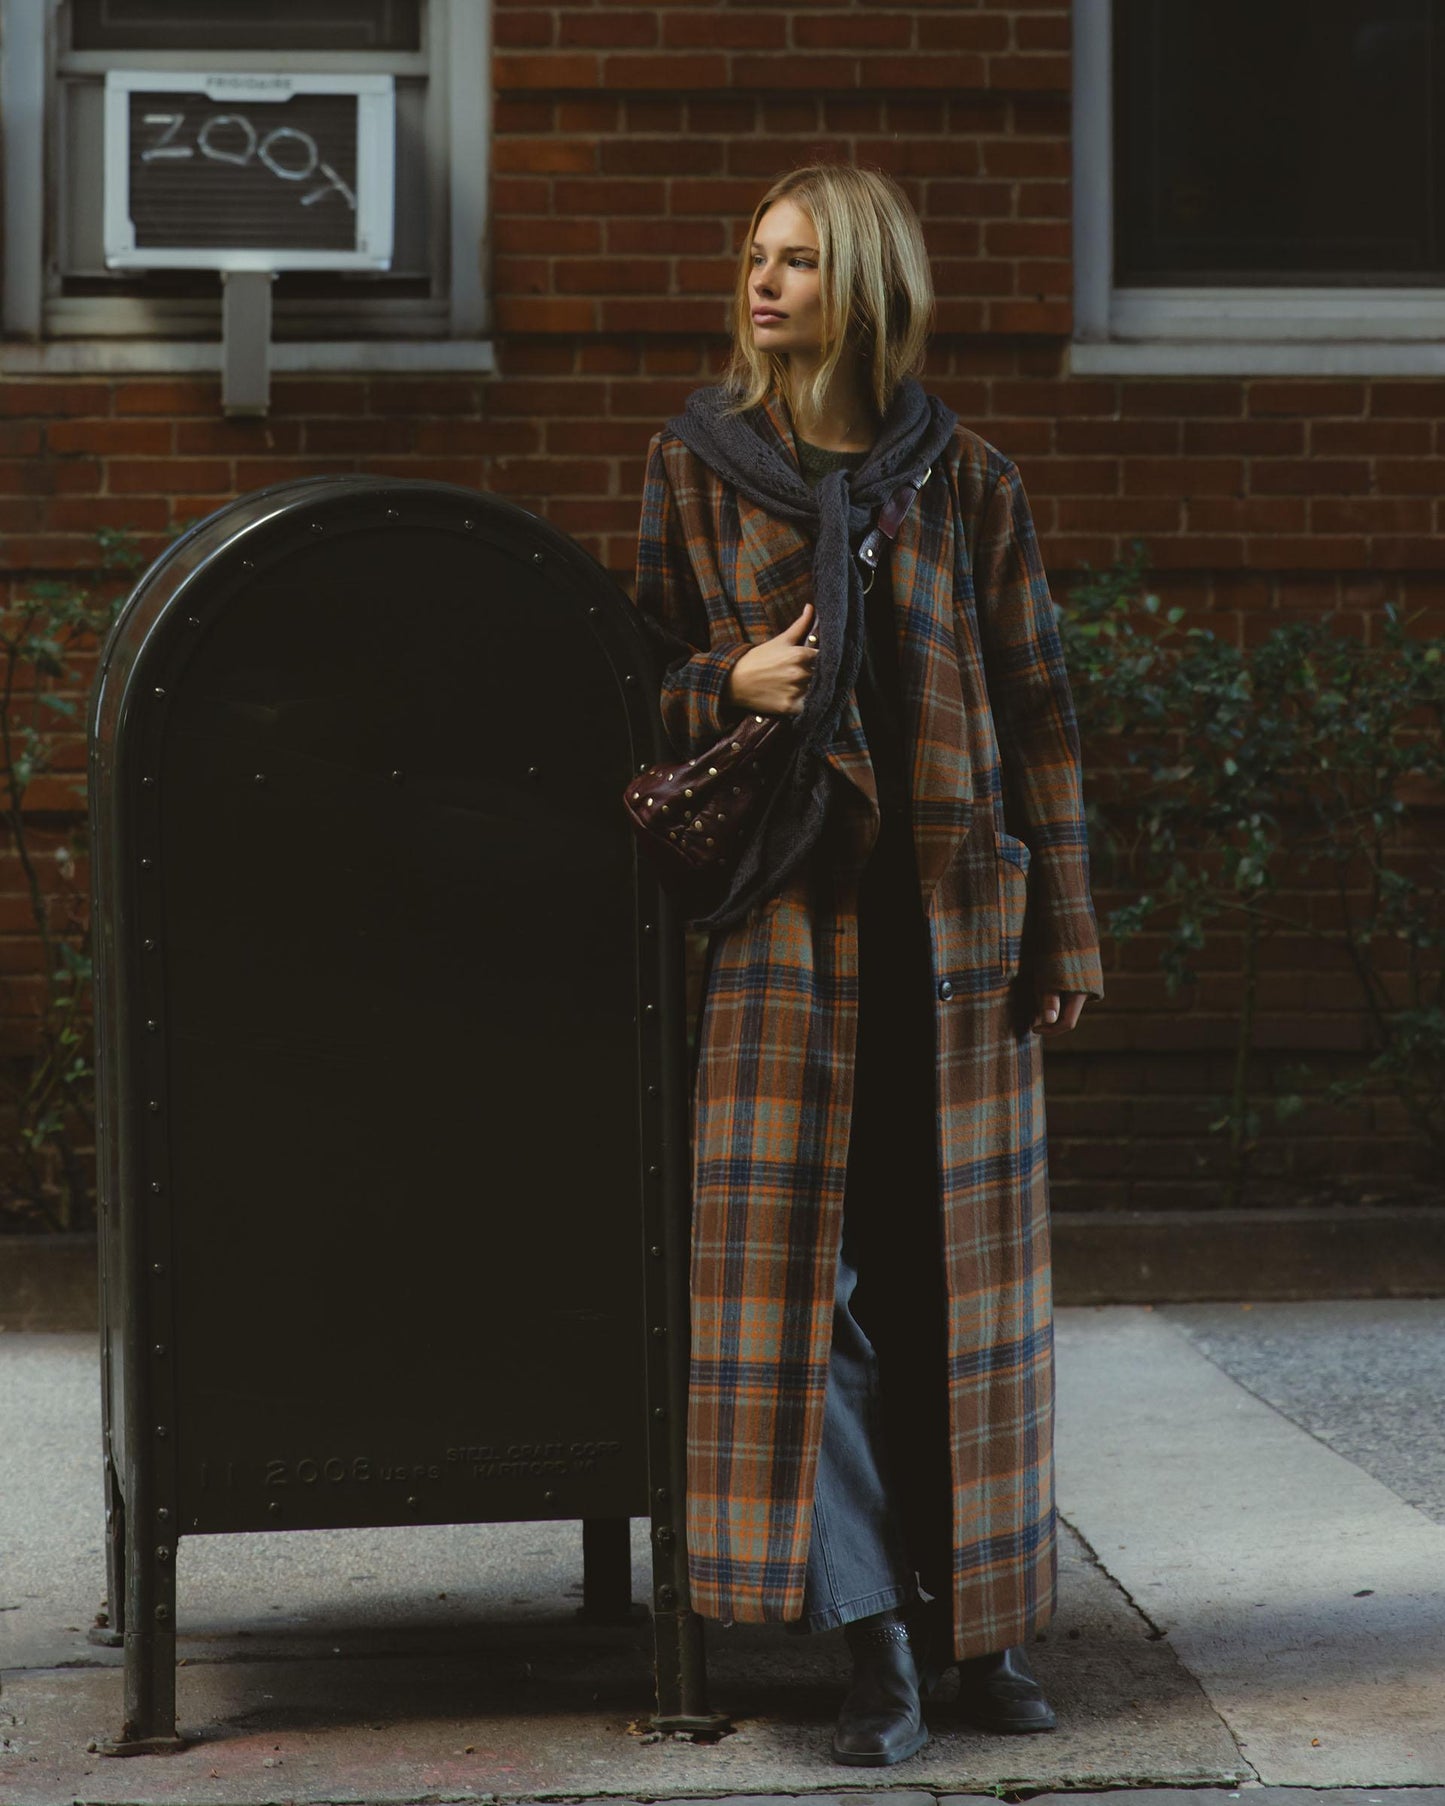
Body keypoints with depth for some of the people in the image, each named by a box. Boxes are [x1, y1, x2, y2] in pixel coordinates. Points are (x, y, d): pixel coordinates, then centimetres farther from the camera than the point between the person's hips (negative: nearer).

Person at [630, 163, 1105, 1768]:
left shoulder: (964, 481, 5)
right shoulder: (693, 465, 5)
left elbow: (1036, 708, 7)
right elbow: (644, 676, 12)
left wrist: (1065, 932, 4)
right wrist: (730, 686, -11)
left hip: (951, 913, 1)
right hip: (784, 914, 0)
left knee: (954, 1267, 4)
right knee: (797, 1270, -6)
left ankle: (976, 1618, 16)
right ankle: (874, 1637, -2)